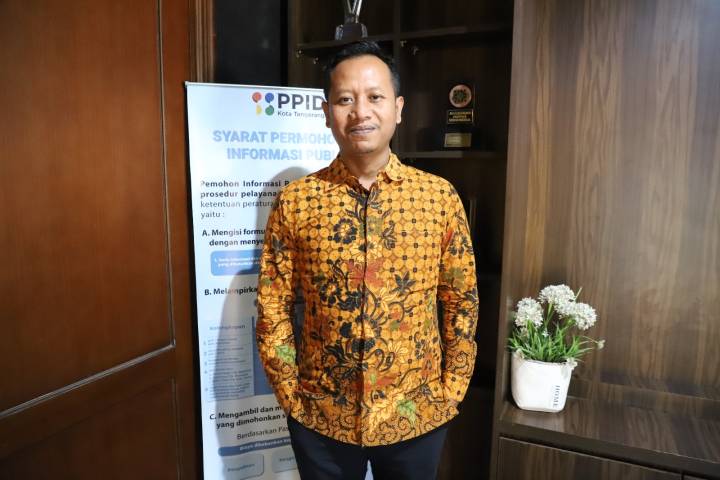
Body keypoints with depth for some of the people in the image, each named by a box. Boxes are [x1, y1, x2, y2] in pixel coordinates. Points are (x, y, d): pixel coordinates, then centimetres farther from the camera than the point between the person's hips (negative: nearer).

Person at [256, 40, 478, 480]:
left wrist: (451, 392, -1)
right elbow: (273, 309, -4)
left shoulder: (440, 196, -7)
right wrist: (292, 396, -3)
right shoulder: (295, 201, -9)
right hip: (320, 417, 0)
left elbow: (462, 302, -1)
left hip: (417, 414, 1)